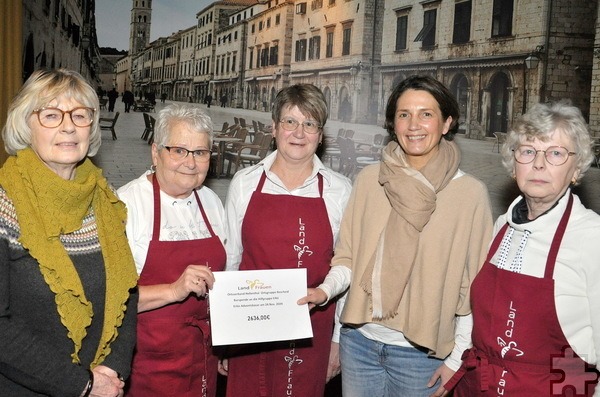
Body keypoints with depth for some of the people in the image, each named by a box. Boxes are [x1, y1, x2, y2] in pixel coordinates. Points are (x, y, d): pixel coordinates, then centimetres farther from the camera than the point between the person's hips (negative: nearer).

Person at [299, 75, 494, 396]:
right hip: (359, 339, 2)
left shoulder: (470, 193, -8)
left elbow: (475, 288, -4)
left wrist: (458, 360, -4)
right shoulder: (369, 180, -2)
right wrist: (326, 289, -14)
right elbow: (347, 257, 4)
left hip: (421, 352, -2)